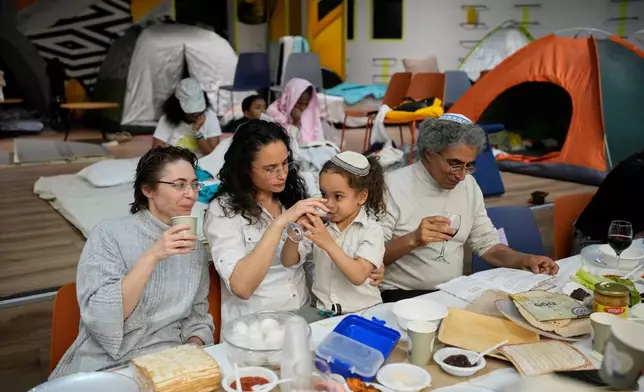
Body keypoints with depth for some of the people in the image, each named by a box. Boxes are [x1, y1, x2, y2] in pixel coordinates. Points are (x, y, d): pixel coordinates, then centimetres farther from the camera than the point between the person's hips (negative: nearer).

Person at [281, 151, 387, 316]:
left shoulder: (371, 230, -6)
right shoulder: (320, 224, 5)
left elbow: (358, 276, -18)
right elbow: (288, 262, 4)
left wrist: (328, 243, -25)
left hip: (363, 311, -3)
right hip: (325, 312, 3)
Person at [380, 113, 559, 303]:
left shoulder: (469, 185, 9)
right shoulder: (393, 185, -11)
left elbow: (487, 244, 15)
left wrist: (524, 260, -3)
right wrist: (413, 240, -30)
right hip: (400, 296, -6)